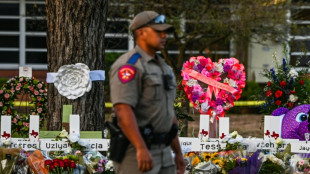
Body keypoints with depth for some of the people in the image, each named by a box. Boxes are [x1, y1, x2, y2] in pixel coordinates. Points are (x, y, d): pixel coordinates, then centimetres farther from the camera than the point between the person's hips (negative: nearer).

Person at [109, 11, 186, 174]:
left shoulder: (161, 68, 16)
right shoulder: (128, 66, -15)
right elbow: (123, 111, -26)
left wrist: (178, 153, 20)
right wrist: (142, 149, -35)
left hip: (160, 153, 9)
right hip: (135, 152, -9)